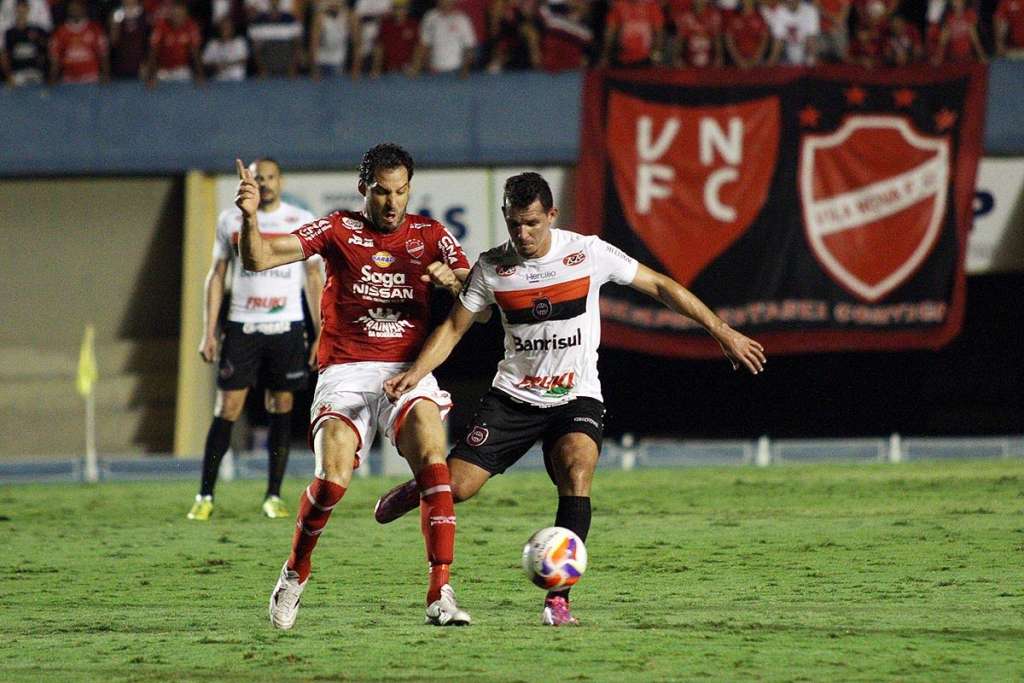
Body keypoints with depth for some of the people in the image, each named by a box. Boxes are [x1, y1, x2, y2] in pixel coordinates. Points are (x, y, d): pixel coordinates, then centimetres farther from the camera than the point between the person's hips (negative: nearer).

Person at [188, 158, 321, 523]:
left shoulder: (302, 221, 4)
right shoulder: (231, 220, 6)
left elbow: (314, 279, 7)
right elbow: (217, 276, 8)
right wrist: (209, 332, 1)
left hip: (286, 328, 0)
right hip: (242, 327, 0)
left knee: (281, 408, 2)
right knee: (227, 409, -5)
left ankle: (273, 496, 10)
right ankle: (205, 497, 0)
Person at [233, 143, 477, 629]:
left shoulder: (431, 235, 10)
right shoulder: (338, 230, 5)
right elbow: (260, 259, -3)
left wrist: (451, 278, -18)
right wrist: (250, 218, -22)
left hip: (408, 370, 1)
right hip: (346, 372, -1)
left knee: (433, 462, -24)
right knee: (332, 480, -19)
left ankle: (440, 594, -25)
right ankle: (294, 575, 9)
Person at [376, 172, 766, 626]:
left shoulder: (587, 253, -8)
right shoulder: (492, 267, -3)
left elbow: (660, 286, 0)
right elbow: (453, 328, 4)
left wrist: (723, 333, 0)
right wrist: (414, 372, -13)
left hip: (576, 397, -1)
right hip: (513, 396, 1)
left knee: (576, 473, -30)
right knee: (456, 487, -11)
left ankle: (558, 599, -28)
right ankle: (416, 491, 28)